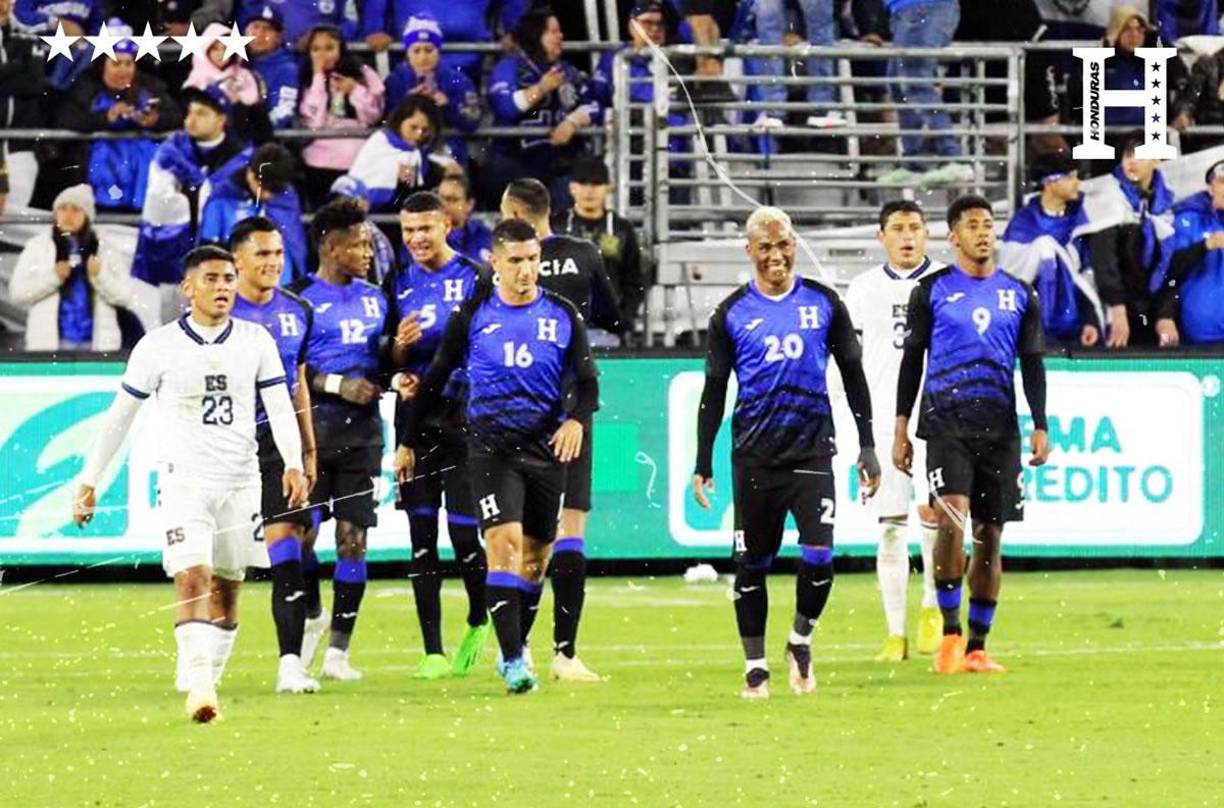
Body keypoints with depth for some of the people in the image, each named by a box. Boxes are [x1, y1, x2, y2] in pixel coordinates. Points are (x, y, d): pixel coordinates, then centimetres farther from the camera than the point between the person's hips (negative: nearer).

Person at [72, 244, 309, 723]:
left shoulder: (256, 342, 4)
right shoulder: (158, 346, -2)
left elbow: (279, 406, 2)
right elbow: (120, 415, 5)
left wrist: (293, 464, -14)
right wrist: (90, 480, 5)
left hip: (241, 481, 3)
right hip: (184, 480, -3)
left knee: (226, 590, 8)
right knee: (192, 580, -18)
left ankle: (208, 682, 18)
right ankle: (199, 688, -26)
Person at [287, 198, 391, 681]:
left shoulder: (373, 298, 15)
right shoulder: (299, 298, -3)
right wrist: (337, 384, -15)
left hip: (362, 428, 4)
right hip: (313, 424, -4)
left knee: (353, 536, 0)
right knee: (302, 529, -4)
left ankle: (338, 650, 3)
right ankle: (311, 615, 24)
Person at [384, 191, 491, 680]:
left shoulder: (474, 279, -1)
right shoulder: (398, 283, 10)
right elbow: (388, 364, 12)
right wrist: (400, 347, -10)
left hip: (462, 419, -4)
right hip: (415, 422, 4)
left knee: (464, 534, -5)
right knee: (421, 536, 2)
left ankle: (479, 621, 23)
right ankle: (433, 652, 5)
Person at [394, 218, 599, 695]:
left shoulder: (562, 316, 6)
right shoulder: (472, 316, 2)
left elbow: (587, 382, 8)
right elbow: (435, 380, 9)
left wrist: (577, 420, -13)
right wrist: (407, 442, 10)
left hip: (547, 448, 3)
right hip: (490, 447, -3)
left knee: (536, 556, 7)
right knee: (505, 544, -16)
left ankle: (514, 650, 24)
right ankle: (513, 661, -18)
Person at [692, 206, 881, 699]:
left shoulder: (823, 303, 6)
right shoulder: (731, 314, 4)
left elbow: (853, 376, 11)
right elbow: (714, 393, 8)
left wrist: (866, 446, 6)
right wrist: (702, 464, 4)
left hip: (812, 449, 0)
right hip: (755, 453, 0)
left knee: (819, 556, -13)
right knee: (751, 564, 4)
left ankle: (801, 640, 12)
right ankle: (755, 667, 14)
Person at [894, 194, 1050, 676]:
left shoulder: (1019, 295, 12)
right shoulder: (931, 291, 6)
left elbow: (1033, 364, 13)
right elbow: (912, 360, 7)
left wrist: (1040, 427, 2)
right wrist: (901, 430, 2)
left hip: (1000, 427, 3)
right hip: (946, 420, -3)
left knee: (990, 534, 4)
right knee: (952, 517, -21)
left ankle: (977, 648, 10)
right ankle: (950, 634, -12)